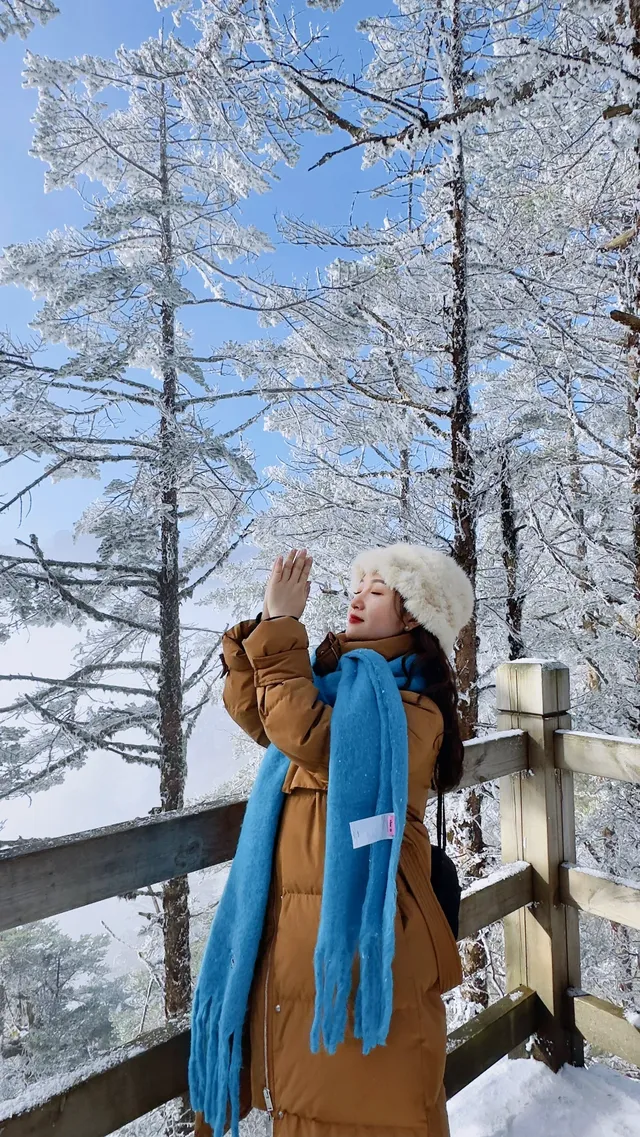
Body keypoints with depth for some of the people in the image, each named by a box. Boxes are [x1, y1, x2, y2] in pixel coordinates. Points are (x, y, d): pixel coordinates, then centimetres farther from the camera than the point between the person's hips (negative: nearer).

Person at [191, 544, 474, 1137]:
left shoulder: (413, 711, -14)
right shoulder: (335, 678, 11)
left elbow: (306, 735, -28)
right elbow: (249, 707, 8)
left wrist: (283, 624, -21)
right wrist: (268, 619, -4)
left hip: (357, 940, -7)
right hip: (292, 930, 7)